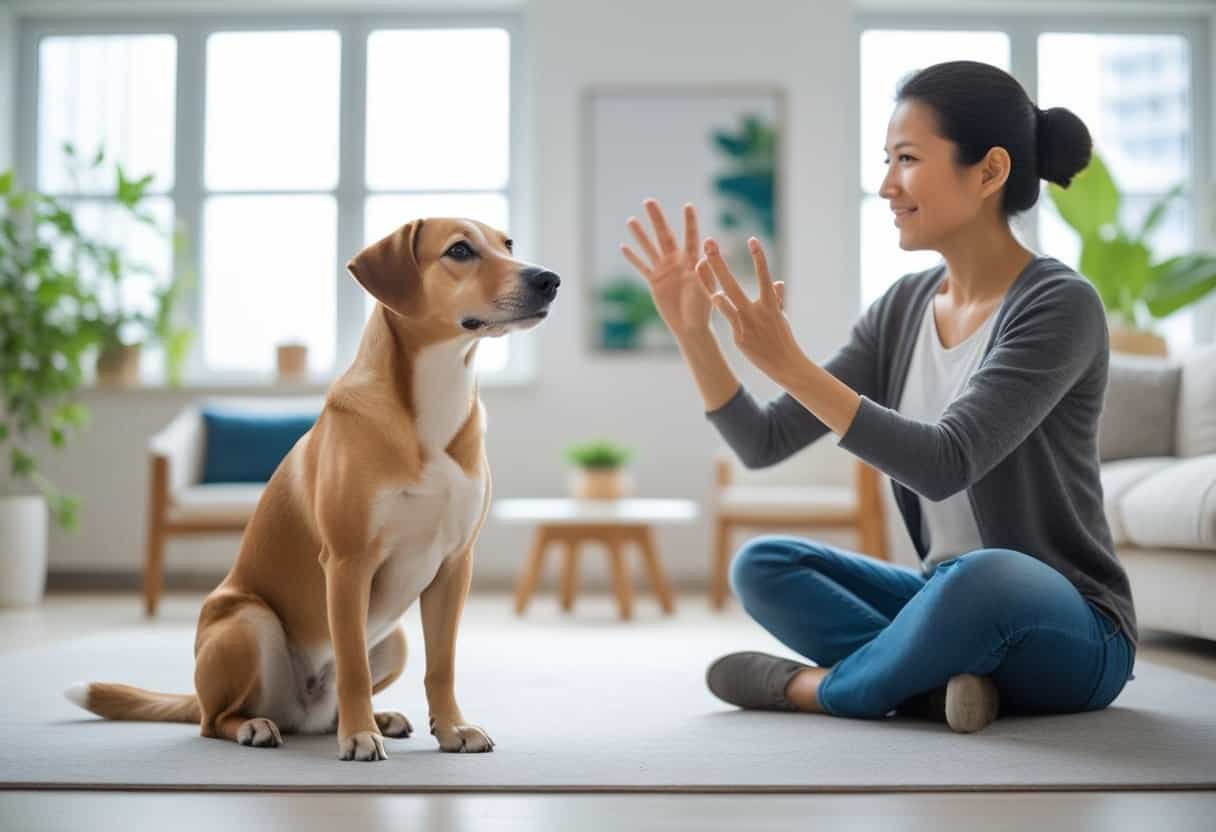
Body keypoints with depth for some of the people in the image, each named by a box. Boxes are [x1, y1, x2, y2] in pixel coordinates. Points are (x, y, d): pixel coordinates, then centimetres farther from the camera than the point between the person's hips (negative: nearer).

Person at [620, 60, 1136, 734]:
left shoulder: (1059, 305, -16)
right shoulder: (903, 307, 4)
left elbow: (945, 464, -28)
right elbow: (761, 443, 0)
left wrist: (789, 364, -35)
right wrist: (692, 331, -13)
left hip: (1066, 630, -6)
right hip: (948, 604, 6)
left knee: (985, 577, -38)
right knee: (760, 565, -10)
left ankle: (817, 687, -14)